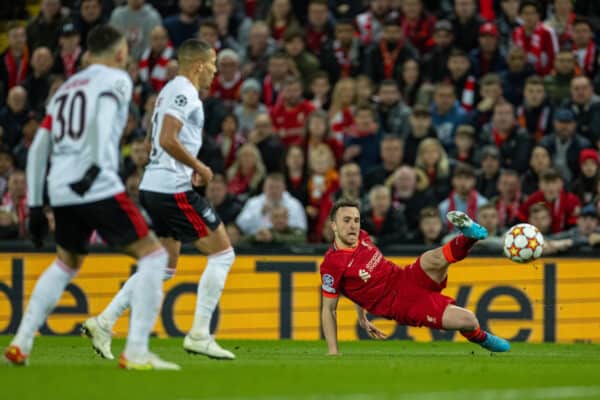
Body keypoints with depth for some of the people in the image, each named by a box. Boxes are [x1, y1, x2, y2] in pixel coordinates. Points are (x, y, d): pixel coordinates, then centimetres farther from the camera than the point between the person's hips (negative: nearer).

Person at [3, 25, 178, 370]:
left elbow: (39, 148, 21)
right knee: (153, 255, 0)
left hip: (60, 190, 7)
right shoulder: (116, 79, 5)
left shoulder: (67, 87, 25)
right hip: (98, 188, -7)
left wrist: (35, 205, 23)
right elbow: (102, 113, -18)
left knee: (66, 264, 30)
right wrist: (97, 165, -28)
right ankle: (136, 352, -10)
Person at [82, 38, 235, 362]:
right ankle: (199, 335, -3)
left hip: (153, 188, 10)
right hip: (173, 189, -10)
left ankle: (104, 322, 8)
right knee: (222, 253, -2)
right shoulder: (184, 92, -12)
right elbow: (168, 140, -23)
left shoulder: (170, 91, 20)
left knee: (164, 266, 16)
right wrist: (199, 168, -12)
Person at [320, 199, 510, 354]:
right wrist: (333, 352, -14)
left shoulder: (362, 237, 6)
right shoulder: (332, 264, -18)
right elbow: (328, 309, -10)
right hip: (402, 306, -5)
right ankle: (481, 338, 17)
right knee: (468, 321, -13)